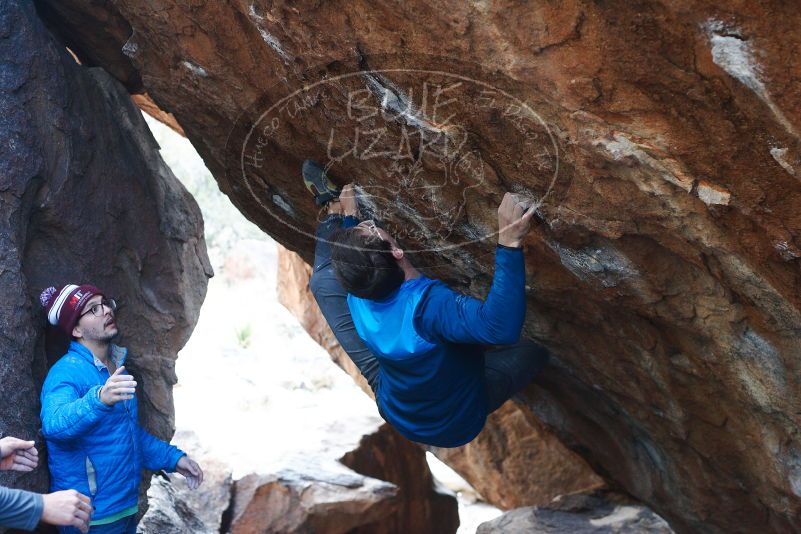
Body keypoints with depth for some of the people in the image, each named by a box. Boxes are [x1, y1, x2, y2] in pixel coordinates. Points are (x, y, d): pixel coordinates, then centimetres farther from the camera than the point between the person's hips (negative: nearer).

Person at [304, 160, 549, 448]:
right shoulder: (425, 303, -44)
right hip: (457, 427, -4)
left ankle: (333, 208, 32)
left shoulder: (358, 303, -21)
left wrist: (349, 217, 14)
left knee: (325, 280, 6)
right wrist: (510, 241, -59)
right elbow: (500, 325, -58)